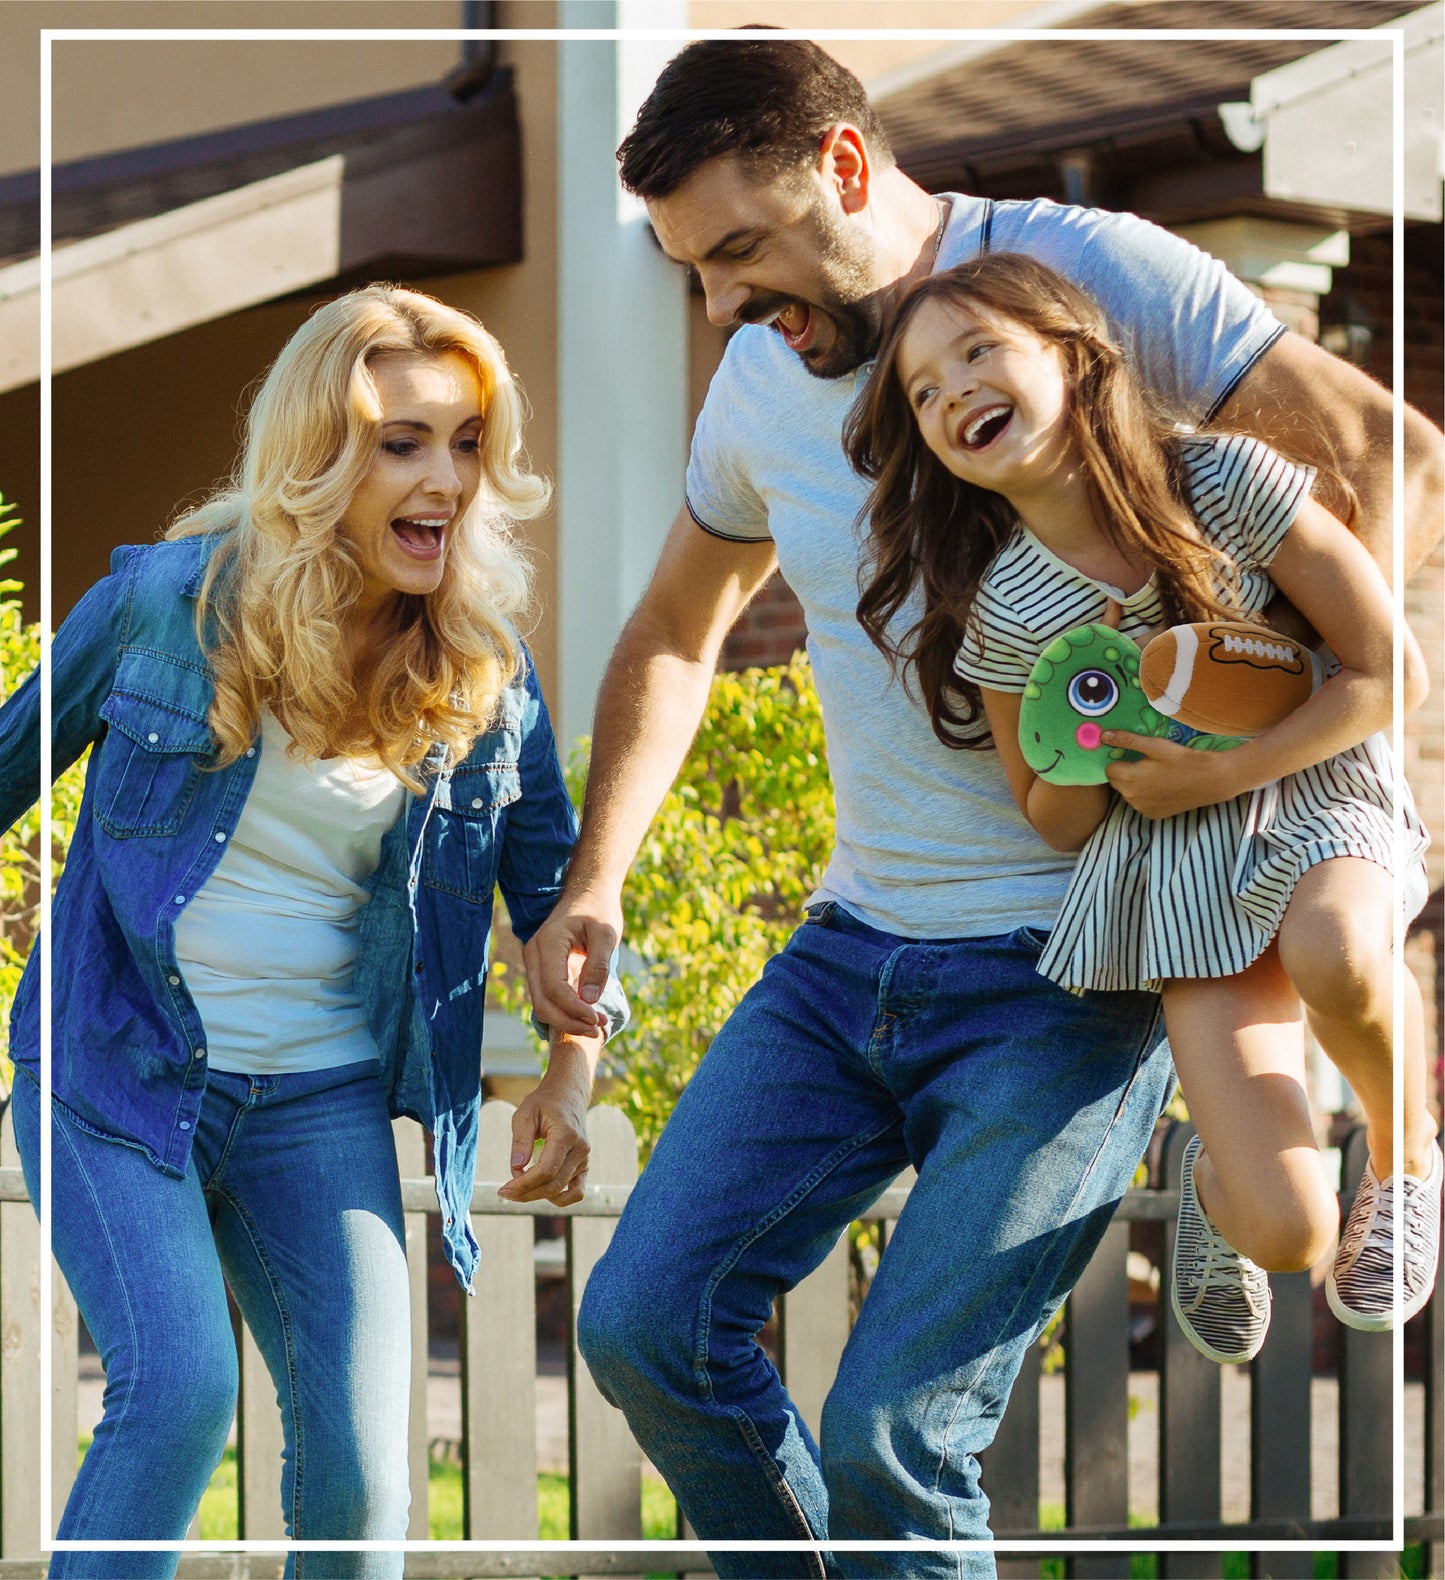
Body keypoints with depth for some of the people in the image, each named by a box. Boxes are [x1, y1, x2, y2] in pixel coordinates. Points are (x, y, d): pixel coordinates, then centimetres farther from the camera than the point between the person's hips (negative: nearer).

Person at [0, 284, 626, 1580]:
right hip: (118, 1075, -3)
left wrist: (572, 1075, -3)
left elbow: (554, 884, 11)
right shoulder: (167, 599, -6)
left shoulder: (486, 675, 1)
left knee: (359, 1459, -6)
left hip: (322, 1103, 3)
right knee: (179, 1389, -20)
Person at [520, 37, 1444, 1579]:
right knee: (642, 1323, -2)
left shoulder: (1085, 269, -11)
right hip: (851, 948, 7)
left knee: (891, 1435, -14)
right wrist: (591, 884, 12)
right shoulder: (762, 380, 9)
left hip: (1070, 972, -7)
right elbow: (674, 633, 25)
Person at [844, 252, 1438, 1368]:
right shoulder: (1003, 613, -8)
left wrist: (1217, 774, -17)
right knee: (1288, 1230, -16)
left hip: (1316, 790, -1)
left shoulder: (1229, 482, -15)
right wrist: (1093, 740, -17)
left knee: (1335, 954, -40)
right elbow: (1057, 823, 4)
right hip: (1178, 867, 1)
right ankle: (1218, 1182, 24)